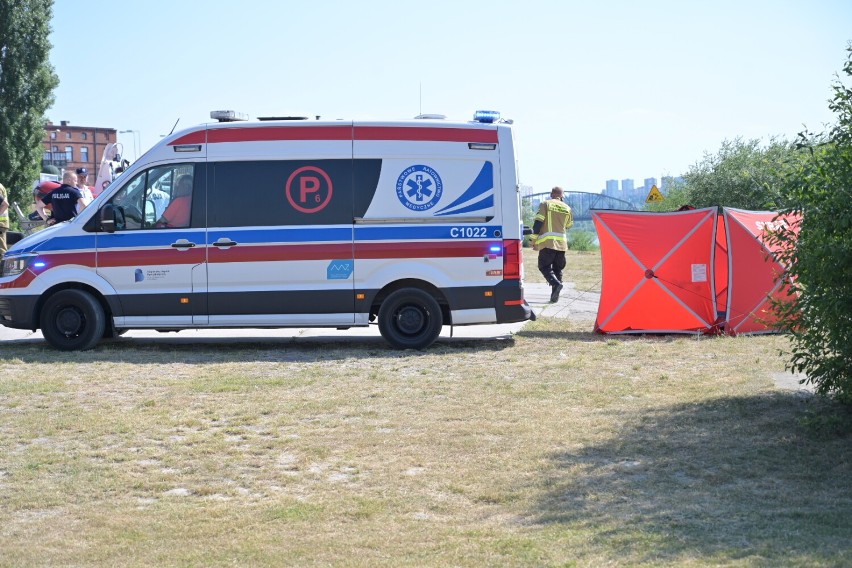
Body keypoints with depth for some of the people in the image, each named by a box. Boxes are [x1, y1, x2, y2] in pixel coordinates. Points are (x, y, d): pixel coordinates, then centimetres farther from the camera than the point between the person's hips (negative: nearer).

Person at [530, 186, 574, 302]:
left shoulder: (545, 204, 0)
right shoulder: (567, 208, 12)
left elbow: (538, 222, -6)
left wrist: (534, 240, -3)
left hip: (547, 242, -4)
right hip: (561, 243, 4)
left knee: (544, 266, 0)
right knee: (557, 269, 11)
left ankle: (556, 283, -25)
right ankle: (555, 295, 5)